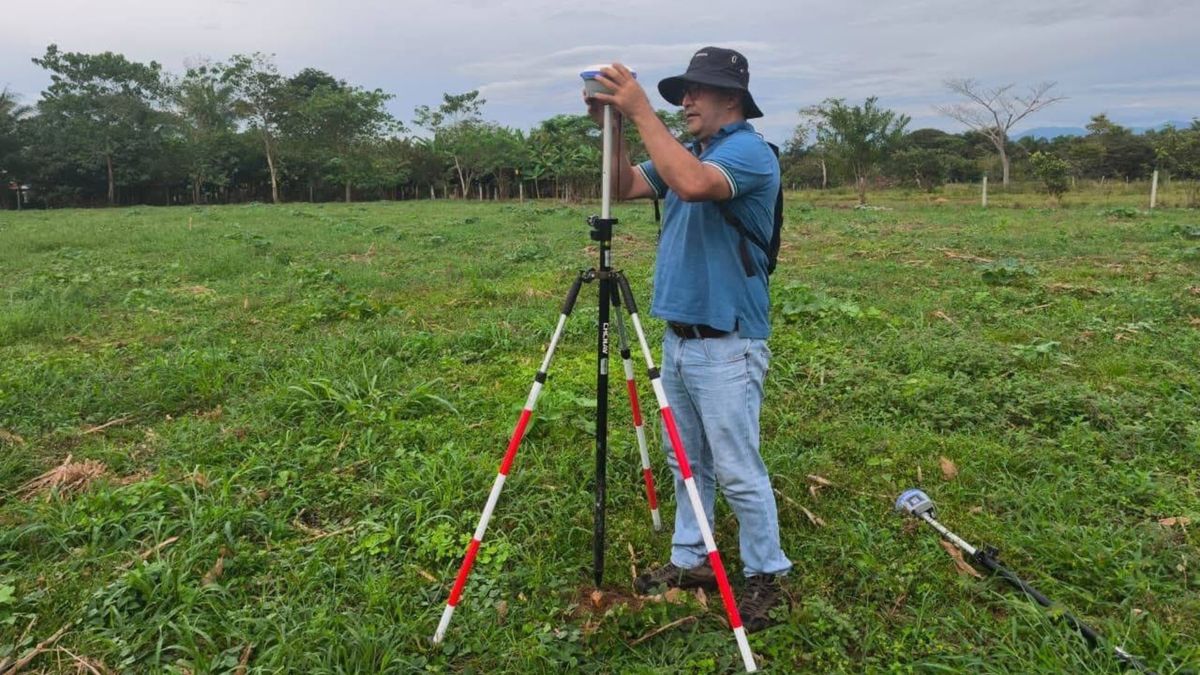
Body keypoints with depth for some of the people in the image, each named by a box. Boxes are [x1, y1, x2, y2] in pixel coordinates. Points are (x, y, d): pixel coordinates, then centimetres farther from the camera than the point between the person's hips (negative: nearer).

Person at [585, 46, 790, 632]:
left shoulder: (750, 151, -13)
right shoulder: (688, 152, 15)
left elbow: (692, 184, -32)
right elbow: (627, 187, 11)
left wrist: (641, 112, -26)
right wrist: (611, 127, -2)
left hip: (727, 347, -9)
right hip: (677, 338, 9)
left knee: (738, 472, 0)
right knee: (686, 463, 17)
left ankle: (766, 575, 18)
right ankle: (689, 560, 30)